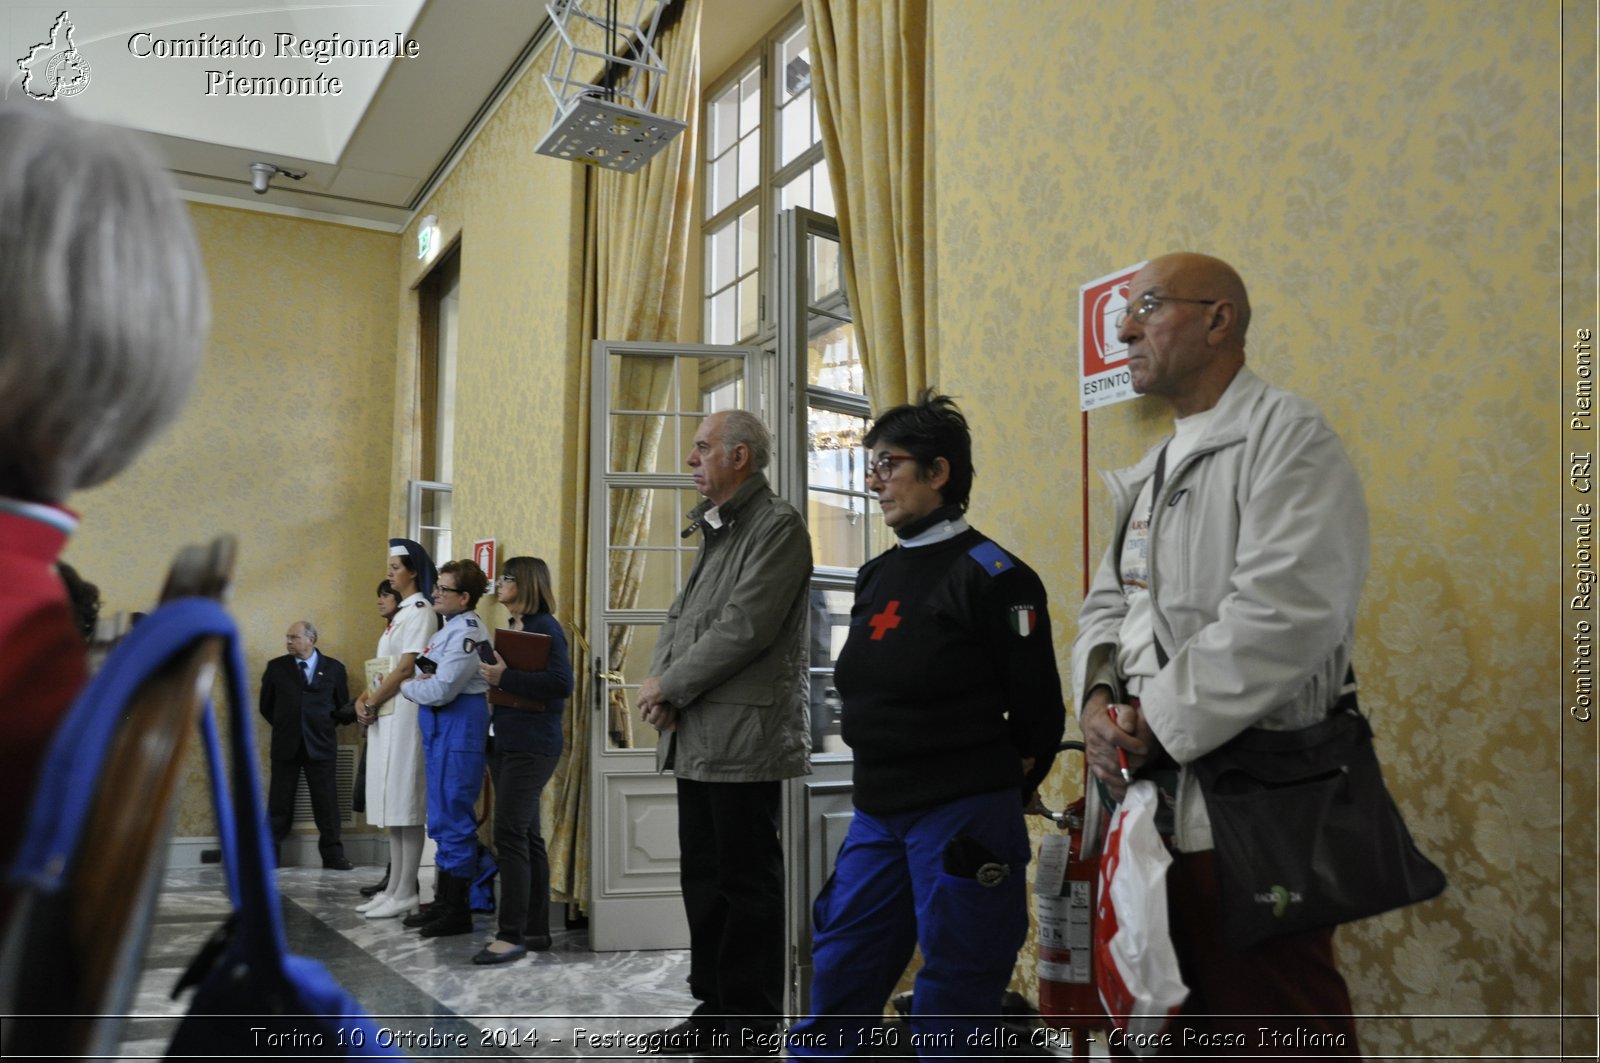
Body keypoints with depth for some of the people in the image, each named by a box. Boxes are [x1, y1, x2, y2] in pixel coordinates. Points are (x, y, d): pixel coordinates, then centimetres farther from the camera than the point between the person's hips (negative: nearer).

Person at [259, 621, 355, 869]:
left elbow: (342, 706, 8)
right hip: (285, 745, 1)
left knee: (327, 803, 2)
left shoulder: (334, 668, 4)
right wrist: (284, 725, 8)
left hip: (320, 744, -1)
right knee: (279, 803, 4)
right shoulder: (276, 667, 6)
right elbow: (266, 706, 12)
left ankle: (333, 855, 8)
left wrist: (325, 726, -4)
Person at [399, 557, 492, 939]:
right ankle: (443, 903, 26)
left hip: (458, 724, -10)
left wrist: (406, 685, -4)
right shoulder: (448, 628, 16)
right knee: (442, 818, 16)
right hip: (439, 725, 10)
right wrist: (419, 677, -5)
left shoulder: (467, 632, -15)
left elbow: (441, 690, -21)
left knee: (452, 819, -5)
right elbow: (427, 673, 18)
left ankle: (457, 911, 3)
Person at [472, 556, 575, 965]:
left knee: (510, 835, -10)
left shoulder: (545, 627, -10)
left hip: (531, 746, -9)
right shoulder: (509, 628, 16)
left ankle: (513, 935, -4)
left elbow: (561, 683, -21)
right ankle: (536, 930, 19)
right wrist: (491, 676, 0)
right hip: (504, 743, 9)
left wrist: (504, 678, -20)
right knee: (527, 837, 12)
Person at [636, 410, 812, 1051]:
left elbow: (745, 626, -18)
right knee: (703, 877, 14)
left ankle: (750, 1022, 11)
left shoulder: (778, 526, -10)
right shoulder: (716, 531, 20)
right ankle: (714, 1006, 26)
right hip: (698, 736, 9)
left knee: (747, 881, 0)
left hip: (743, 734, -9)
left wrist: (671, 687, -12)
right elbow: (682, 614, 19)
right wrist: (659, 677, 0)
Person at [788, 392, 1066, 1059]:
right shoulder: (878, 576, 11)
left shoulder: (992, 576, -12)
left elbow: (1037, 713, -9)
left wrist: (987, 802, 1)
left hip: (962, 821, -7)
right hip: (876, 815, 7)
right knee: (836, 990, 13)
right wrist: (883, 789, 12)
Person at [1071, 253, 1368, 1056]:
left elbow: (1290, 610, -21)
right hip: (1146, 798, 8)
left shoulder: (1286, 436, -8)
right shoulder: (1149, 474, 19)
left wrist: (1158, 720, -16)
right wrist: (1099, 696, -4)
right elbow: (1107, 605, 17)